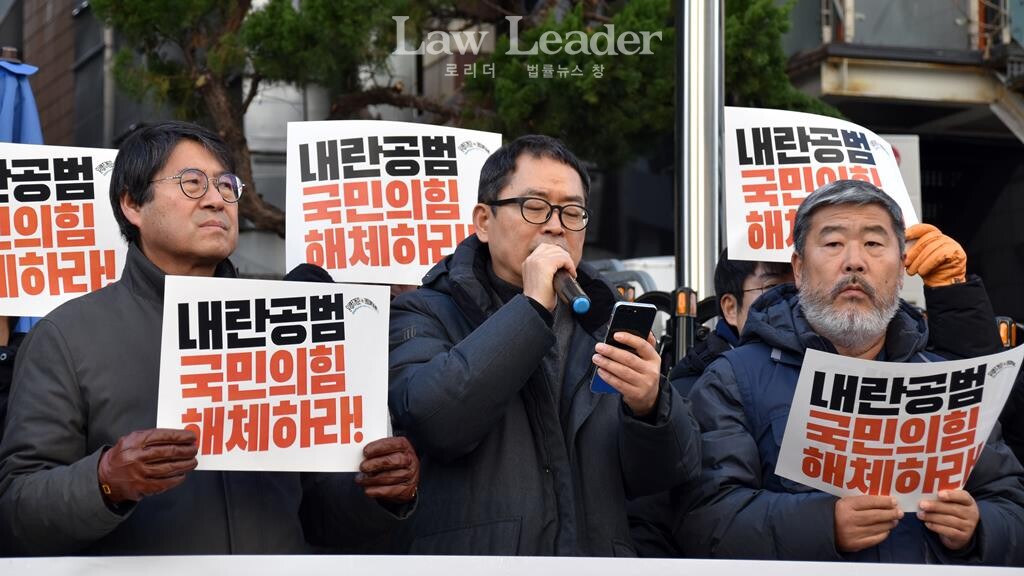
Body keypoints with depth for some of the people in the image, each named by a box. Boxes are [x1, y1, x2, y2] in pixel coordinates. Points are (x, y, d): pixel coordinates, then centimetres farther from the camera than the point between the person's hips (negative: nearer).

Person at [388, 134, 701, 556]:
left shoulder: (605, 325, 17)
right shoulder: (426, 317, 6)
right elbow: (431, 422, -14)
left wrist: (649, 407, -10)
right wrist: (531, 307, -10)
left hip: (597, 555, 3)